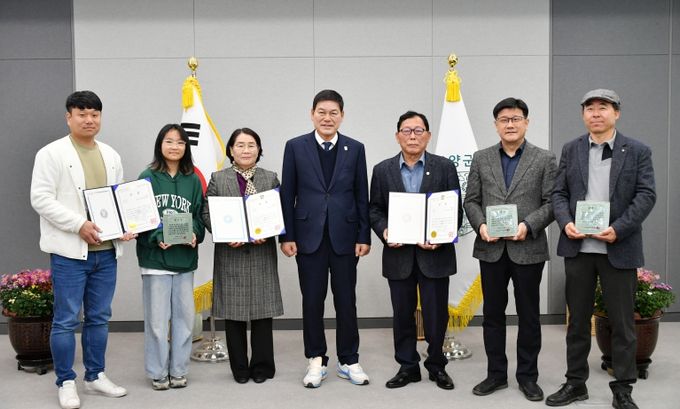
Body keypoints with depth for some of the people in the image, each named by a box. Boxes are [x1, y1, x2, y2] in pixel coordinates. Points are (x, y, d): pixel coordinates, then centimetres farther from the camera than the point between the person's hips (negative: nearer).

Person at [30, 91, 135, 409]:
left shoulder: (110, 155, 14)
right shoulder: (51, 153, -3)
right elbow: (41, 198, -11)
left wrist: (125, 226, -1)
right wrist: (79, 225, -18)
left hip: (106, 250, 6)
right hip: (70, 251, -5)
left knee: (99, 318, 13)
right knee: (66, 320, 1)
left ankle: (95, 376, 25)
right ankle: (66, 382, 14)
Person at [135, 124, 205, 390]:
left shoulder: (193, 180, 7)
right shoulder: (148, 177, -1)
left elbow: (199, 215, 9)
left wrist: (195, 234, -10)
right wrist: (157, 238, -18)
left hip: (185, 257, 3)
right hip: (155, 257, -3)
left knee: (184, 316, 9)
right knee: (157, 318, 3)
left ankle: (178, 370, 23)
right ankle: (158, 373, 17)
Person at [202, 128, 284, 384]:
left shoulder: (270, 178, 9)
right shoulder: (218, 179, 6)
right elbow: (207, 213, 2)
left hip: (262, 254, 1)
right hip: (230, 253, 0)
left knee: (263, 310, 3)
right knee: (234, 312, 4)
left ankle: (261, 366, 16)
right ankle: (239, 367, 17)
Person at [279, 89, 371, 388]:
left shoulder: (355, 149, 5)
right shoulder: (295, 147, 2)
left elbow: (362, 196, 5)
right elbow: (287, 195, 2)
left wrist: (364, 237, 0)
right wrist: (286, 236, -3)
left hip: (344, 235, 1)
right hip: (309, 235, 0)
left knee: (346, 300, 7)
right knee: (312, 300, 6)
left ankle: (348, 361, 21)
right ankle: (316, 360, 20)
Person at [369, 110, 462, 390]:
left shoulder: (445, 167, 2)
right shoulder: (383, 170, 6)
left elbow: (456, 210, 0)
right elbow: (375, 209, 8)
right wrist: (384, 231, -11)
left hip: (435, 254, -1)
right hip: (398, 254, 2)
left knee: (436, 314, 6)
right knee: (402, 313, 9)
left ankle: (437, 365, 25)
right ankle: (407, 366, 24)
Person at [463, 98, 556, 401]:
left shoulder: (545, 159, 2)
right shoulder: (481, 158, 8)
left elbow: (552, 203, -2)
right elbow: (471, 201, 7)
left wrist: (528, 225, -17)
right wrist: (480, 225, -11)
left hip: (528, 249, -2)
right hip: (491, 249, 2)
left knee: (528, 315, 7)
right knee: (493, 313, 10)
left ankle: (527, 376, 21)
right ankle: (496, 374, 22)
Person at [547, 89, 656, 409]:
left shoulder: (638, 151, 2)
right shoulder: (571, 150, 9)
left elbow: (646, 196, -6)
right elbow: (559, 193, 6)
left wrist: (618, 229, -18)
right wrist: (566, 223, -13)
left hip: (619, 248, -2)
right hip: (578, 247, 2)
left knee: (622, 322, 5)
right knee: (577, 319, 11)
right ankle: (575, 383, 23)